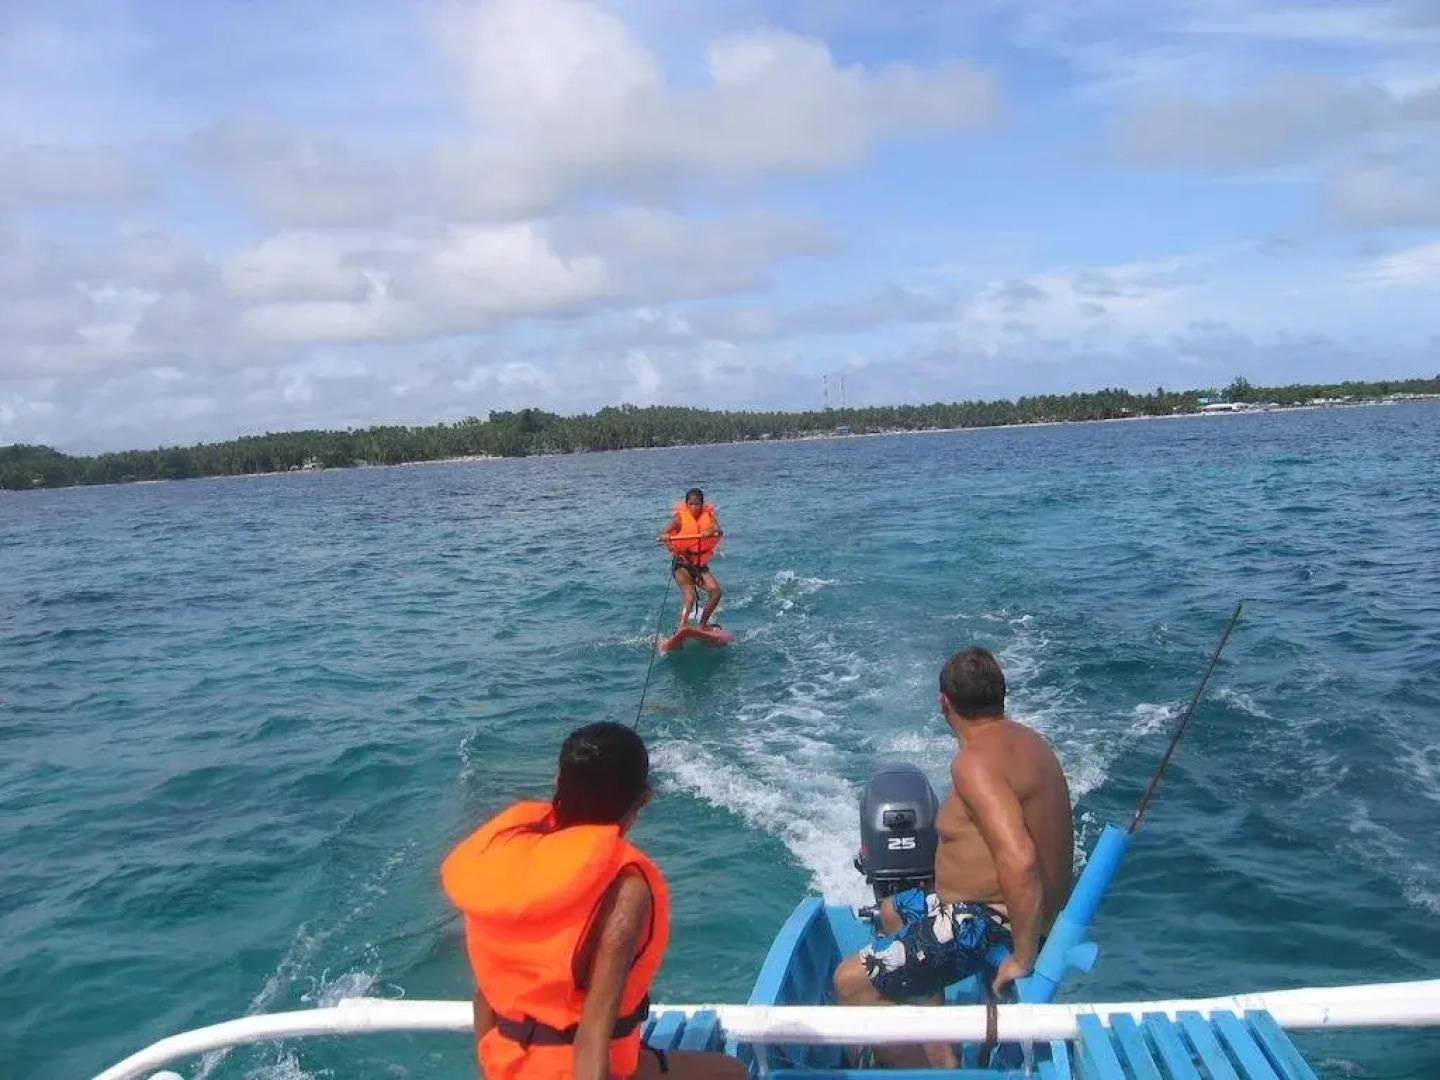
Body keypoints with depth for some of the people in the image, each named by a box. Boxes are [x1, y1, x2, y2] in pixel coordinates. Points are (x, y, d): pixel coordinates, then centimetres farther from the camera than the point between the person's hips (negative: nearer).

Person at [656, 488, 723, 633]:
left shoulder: (708, 516, 3)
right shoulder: (680, 518, -4)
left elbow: (719, 531, -16)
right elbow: (663, 533, -15)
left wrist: (712, 532, -40)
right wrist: (664, 537, -40)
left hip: (700, 565, 4)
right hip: (682, 563, -4)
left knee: (715, 591, -13)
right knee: (689, 596, -24)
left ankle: (702, 624, 4)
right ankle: (682, 629, -32)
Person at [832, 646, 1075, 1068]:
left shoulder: (975, 761, -25)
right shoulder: (1023, 741, 6)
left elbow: (1019, 861, -35)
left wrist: (1023, 958, -25)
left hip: (989, 922, -10)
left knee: (851, 982, -13)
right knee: (893, 911, 29)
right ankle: (937, 1048, 24)